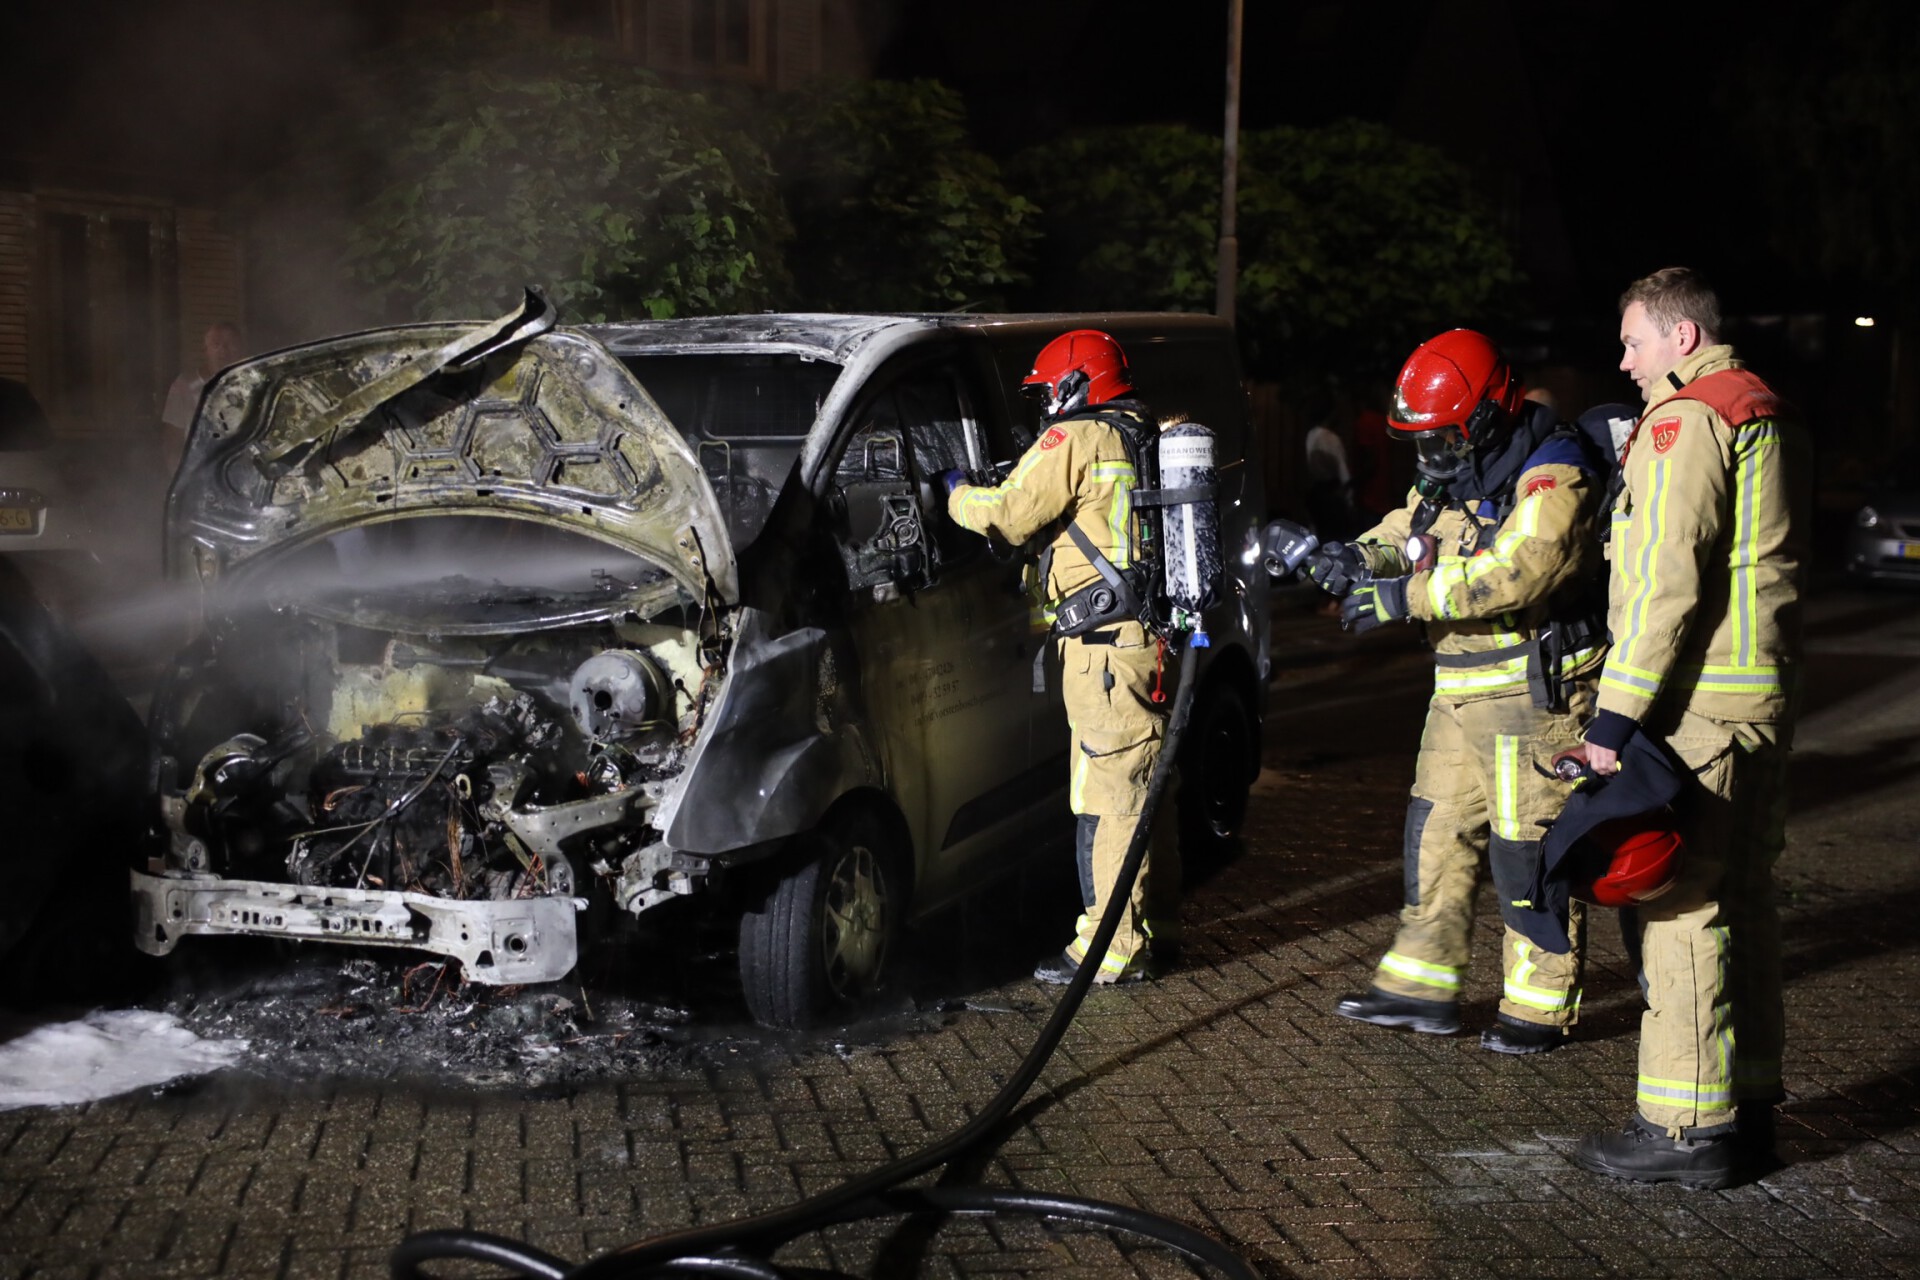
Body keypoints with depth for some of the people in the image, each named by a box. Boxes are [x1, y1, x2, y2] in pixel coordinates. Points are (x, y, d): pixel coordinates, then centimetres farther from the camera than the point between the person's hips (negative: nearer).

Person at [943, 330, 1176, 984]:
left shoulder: (1076, 441, -9)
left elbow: (1007, 514, -10)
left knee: (1109, 802, -7)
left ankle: (1113, 950, -4)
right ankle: (1153, 924, 26)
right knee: (1146, 790, 16)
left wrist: (958, 493, 9)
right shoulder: (1149, 439, 17)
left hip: (1107, 648, -9)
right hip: (1153, 636, 9)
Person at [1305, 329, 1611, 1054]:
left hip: (1536, 694, -9)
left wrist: (1404, 597, -29)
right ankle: (1422, 985, 21)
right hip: (1461, 692, 9)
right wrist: (1357, 556, -8)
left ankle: (1539, 1007, 10)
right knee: (1437, 833, 11)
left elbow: (1515, 573, -30)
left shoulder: (1554, 473, -18)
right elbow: (1405, 530, 16)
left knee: (1527, 849, -2)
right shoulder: (1452, 473, 12)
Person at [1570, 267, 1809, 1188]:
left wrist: (1618, 712, -19)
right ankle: (1747, 1105, 22)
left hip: (1695, 702, -10)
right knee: (1741, 899, 14)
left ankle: (1687, 1128, -3)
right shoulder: (1768, 415, 19)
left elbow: (1666, 579, -19)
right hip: (1762, 697, 10)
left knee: (1683, 905, -7)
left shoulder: (1686, 417, -11)